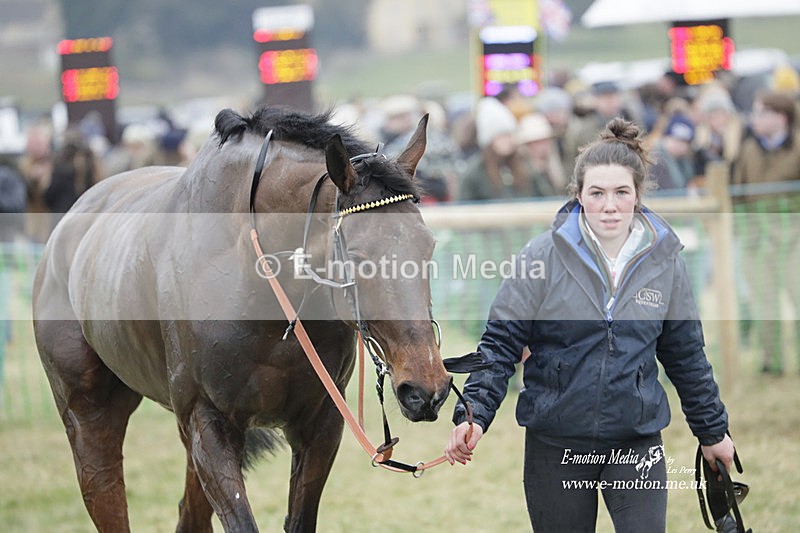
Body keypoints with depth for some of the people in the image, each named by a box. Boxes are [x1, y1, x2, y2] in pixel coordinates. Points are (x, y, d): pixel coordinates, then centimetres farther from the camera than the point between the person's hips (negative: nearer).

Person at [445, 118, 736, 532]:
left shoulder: (663, 261, 1)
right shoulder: (543, 257, -7)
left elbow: (686, 356, 12)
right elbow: (500, 343, -6)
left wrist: (712, 431, 18)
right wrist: (473, 414, -18)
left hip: (638, 442, 1)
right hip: (555, 446, -1)